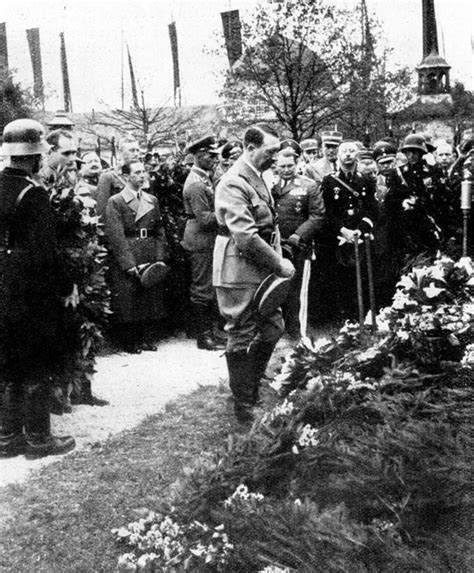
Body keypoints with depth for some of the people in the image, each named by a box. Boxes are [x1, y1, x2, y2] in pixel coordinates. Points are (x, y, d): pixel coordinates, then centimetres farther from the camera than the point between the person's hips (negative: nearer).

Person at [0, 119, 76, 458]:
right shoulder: (33, 194, -17)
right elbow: (44, 252, -19)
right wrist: (66, 288, -9)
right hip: (32, 293, -7)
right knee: (37, 367, 5)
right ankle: (38, 438, 14)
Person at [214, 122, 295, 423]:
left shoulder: (258, 179, 14)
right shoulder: (234, 184, -18)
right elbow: (245, 238, -25)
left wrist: (279, 260, 6)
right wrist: (279, 265, -17)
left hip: (261, 272, 10)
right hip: (240, 274, -10)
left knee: (273, 328, 15)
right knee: (242, 338, 1)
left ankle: (251, 389, 30)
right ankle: (244, 406, 13)